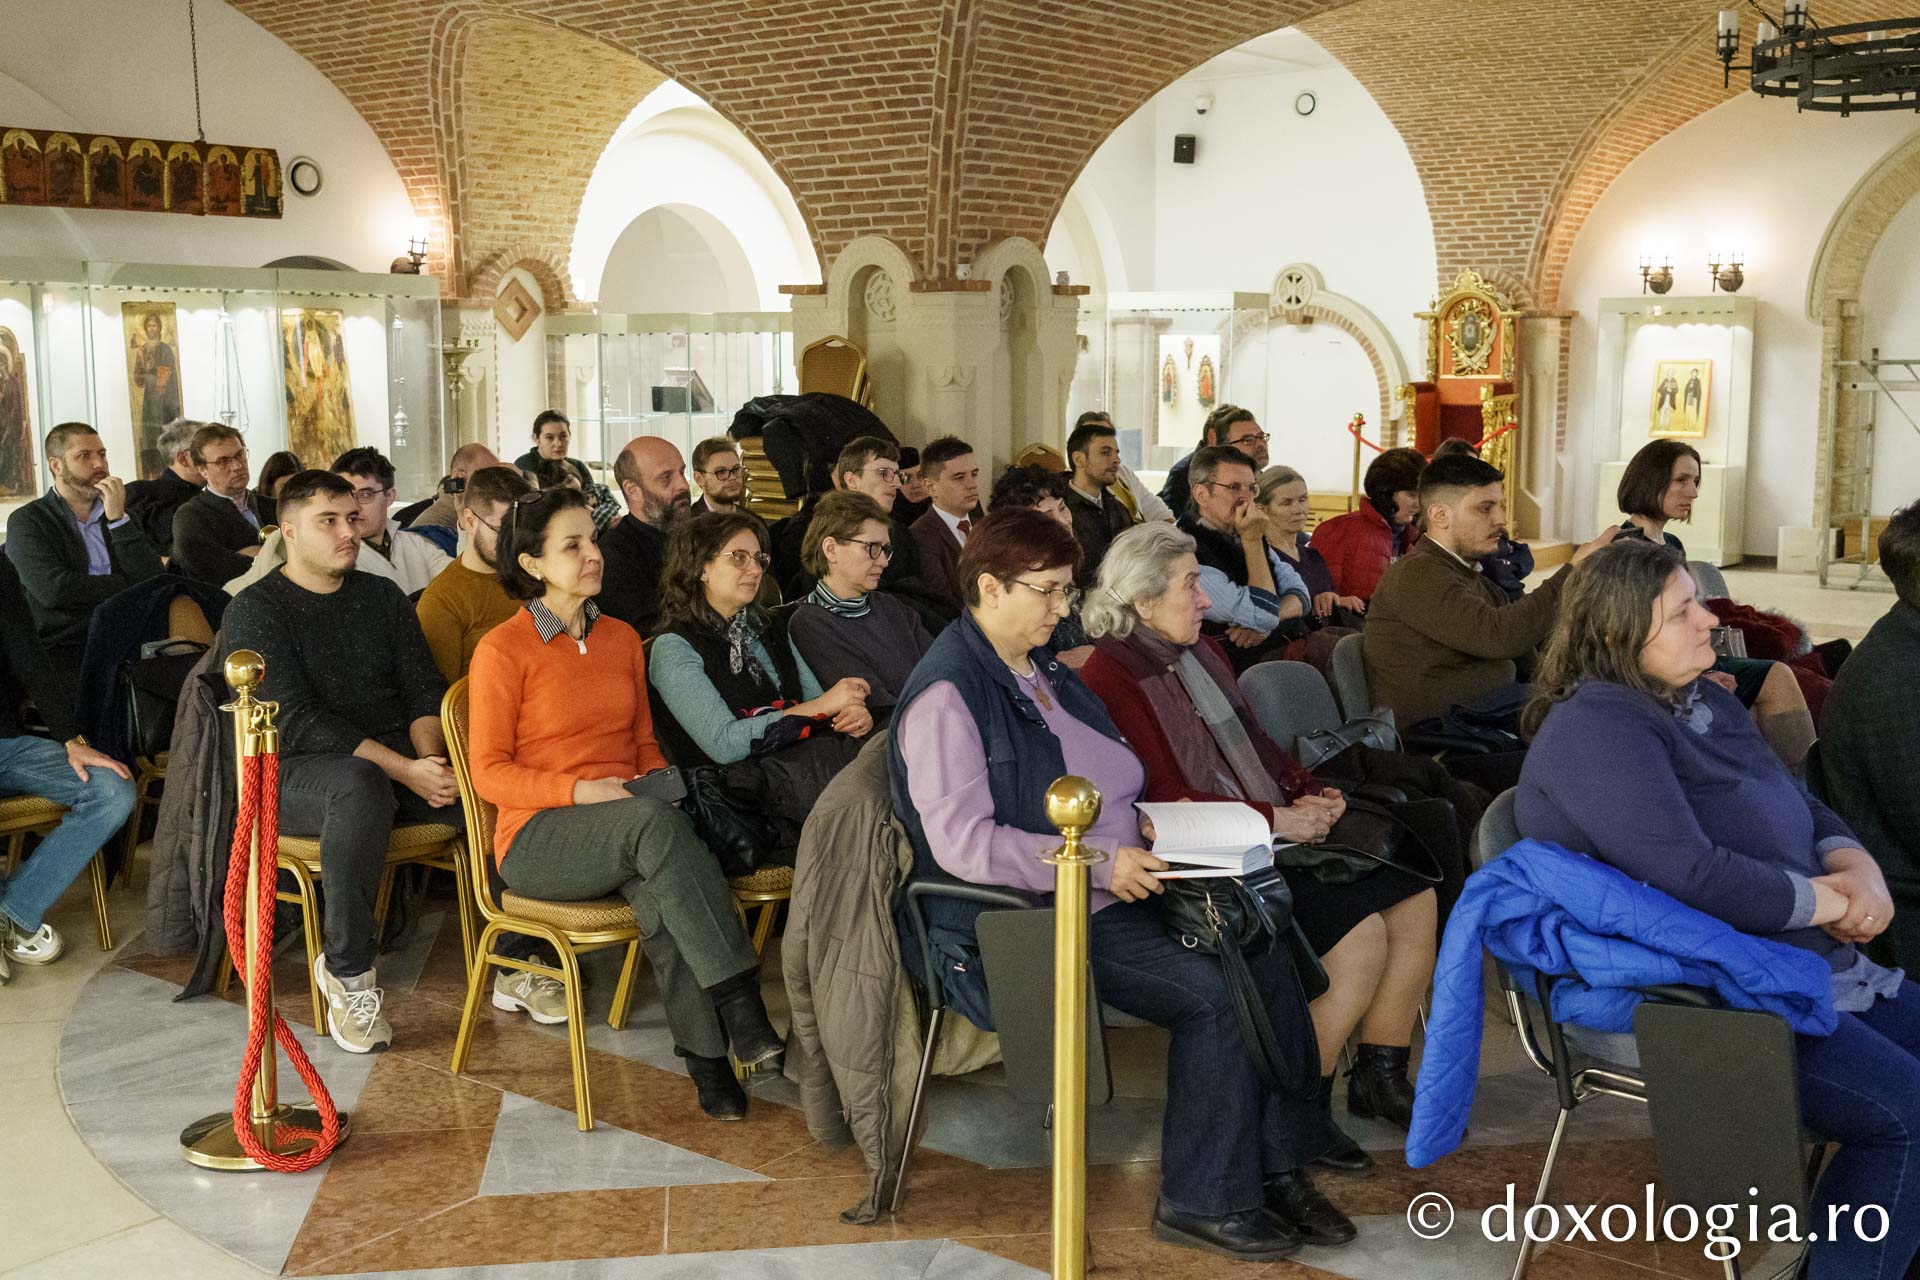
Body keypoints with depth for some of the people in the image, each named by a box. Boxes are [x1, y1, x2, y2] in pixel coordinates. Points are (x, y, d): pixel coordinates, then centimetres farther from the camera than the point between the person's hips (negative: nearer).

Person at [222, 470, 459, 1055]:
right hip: (298, 771, -5)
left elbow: (425, 688, 9)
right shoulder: (255, 611, -1)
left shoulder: (382, 595, 16)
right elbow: (298, 721, -13)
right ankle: (346, 970, -25)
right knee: (361, 784, -40)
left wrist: (431, 760, -14)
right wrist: (404, 770, -23)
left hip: (401, 758, 5)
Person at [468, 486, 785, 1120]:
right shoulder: (502, 650, -3)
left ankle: (706, 1053, -33)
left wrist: (659, 784, -4)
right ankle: (739, 1008, -38)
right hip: (538, 838, -4)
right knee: (653, 821, -36)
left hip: (625, 827, 4)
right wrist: (580, 790, -20)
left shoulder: (622, 638, 15)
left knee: (656, 885, -34)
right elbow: (489, 774, -5)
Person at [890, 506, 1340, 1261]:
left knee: (1267, 959, -9)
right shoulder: (948, 693, -14)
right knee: (1212, 994, -22)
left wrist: (1146, 827, 5)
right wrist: (1099, 864, -23)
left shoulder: (1041, 669, 15)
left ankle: (1274, 1165, 2)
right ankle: (1203, 1204, -5)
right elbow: (962, 842, -23)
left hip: (1113, 887, 9)